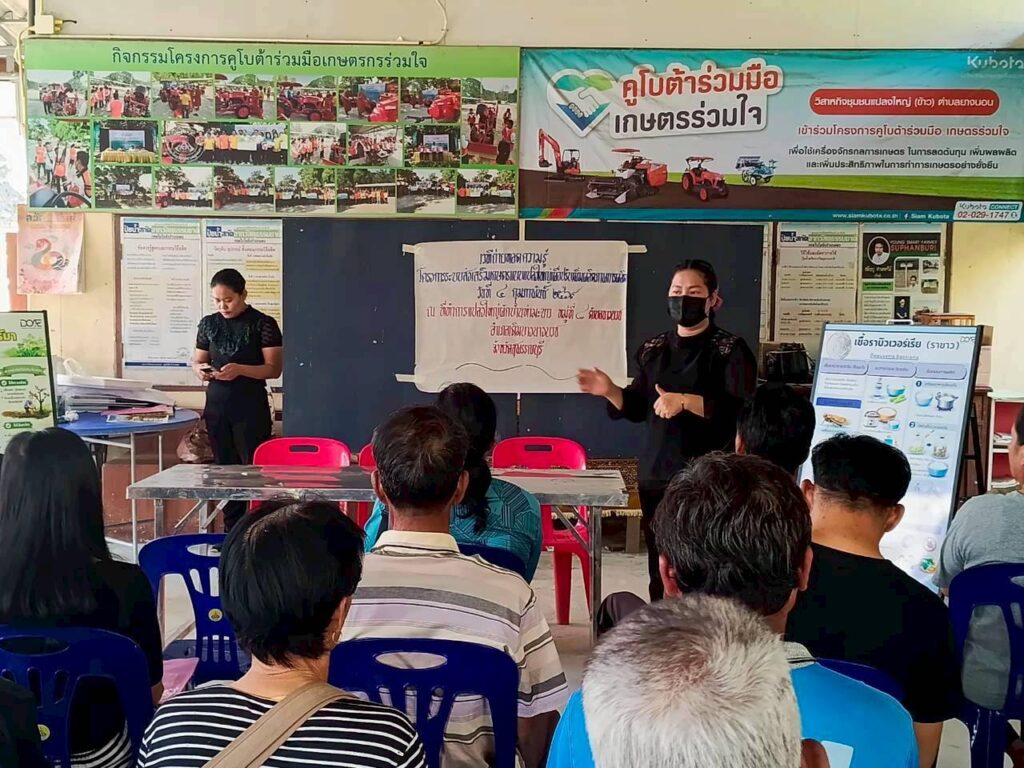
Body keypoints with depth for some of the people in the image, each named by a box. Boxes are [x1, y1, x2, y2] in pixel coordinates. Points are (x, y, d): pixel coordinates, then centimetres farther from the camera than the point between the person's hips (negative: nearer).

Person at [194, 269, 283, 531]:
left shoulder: (263, 324, -5)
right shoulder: (209, 324, 9)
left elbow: (274, 369, -8)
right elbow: (197, 360, 16)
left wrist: (240, 369, -22)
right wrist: (200, 370, -8)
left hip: (251, 408, -4)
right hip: (217, 406, 4)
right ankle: (232, 531, 17)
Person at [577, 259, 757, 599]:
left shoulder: (731, 350, -3)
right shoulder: (654, 349, 13)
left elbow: (742, 411, -15)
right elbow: (639, 408, 16)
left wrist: (685, 401, -22)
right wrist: (611, 391, -2)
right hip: (656, 474, 5)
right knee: (660, 570, 12)